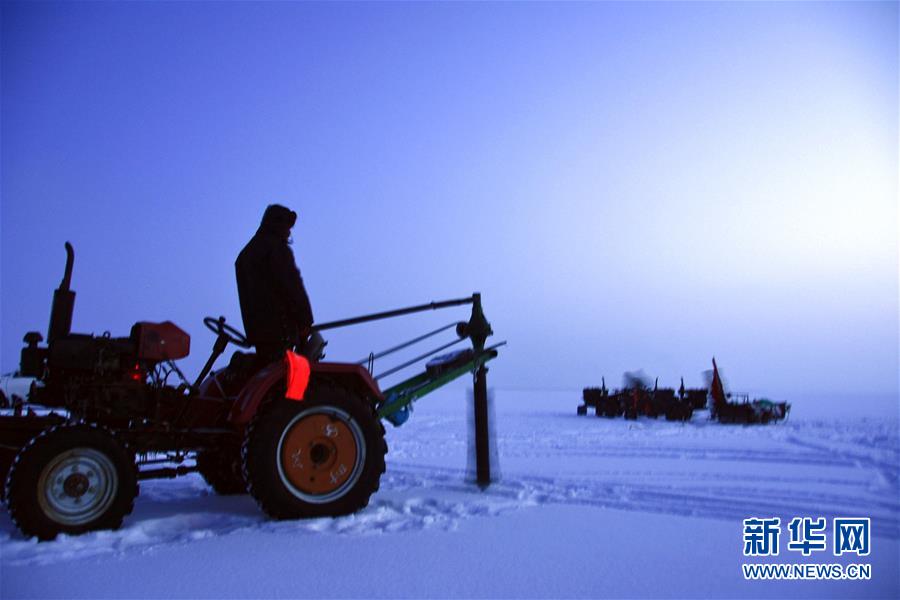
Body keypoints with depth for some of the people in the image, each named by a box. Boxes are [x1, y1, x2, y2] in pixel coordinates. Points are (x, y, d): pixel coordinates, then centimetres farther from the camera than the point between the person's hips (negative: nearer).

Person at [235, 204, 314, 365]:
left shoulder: (245, 254, 23)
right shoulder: (277, 248, -5)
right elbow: (293, 287, -14)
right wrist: (305, 322, -8)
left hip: (255, 328, 9)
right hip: (280, 328, -8)